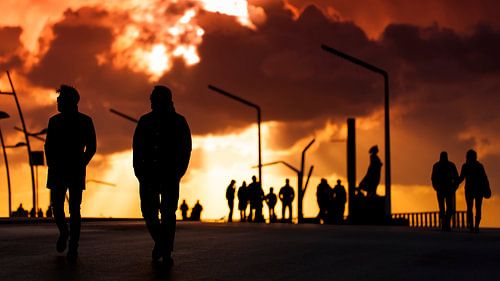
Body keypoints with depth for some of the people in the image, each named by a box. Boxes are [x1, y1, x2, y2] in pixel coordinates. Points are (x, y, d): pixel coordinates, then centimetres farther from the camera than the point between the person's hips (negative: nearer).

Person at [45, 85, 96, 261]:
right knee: (56, 207, 0)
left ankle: (73, 248, -1)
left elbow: (91, 147, 4)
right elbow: (48, 146, 13)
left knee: (74, 210, -5)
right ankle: (63, 232, 29)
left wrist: (81, 165, -6)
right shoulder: (55, 121, 9)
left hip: (76, 173, -3)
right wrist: (51, 165, 1)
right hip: (57, 172, 3)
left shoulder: (85, 121, 1)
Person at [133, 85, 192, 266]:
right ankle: (160, 241, 24)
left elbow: (186, 148, 4)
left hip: (170, 174, -2)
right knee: (148, 210, -1)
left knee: (168, 212, -7)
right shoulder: (145, 121, 10)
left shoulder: (179, 121, 5)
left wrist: (180, 169, -6)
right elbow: (137, 147, 9)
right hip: (149, 172, 2)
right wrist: (138, 168, -2)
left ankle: (166, 253, -5)